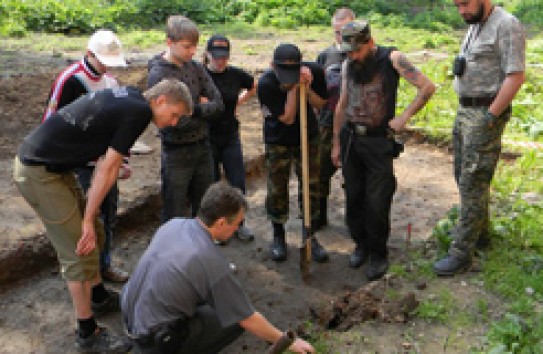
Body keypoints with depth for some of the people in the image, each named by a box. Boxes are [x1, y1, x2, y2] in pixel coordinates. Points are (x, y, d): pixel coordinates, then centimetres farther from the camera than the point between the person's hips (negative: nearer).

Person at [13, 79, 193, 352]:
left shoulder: (128, 96, 9)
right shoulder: (140, 111, -17)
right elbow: (107, 168, -16)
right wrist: (88, 219, -10)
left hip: (53, 163, 10)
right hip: (38, 172, -10)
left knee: (93, 234, 19)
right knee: (79, 251, -3)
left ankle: (99, 298, 39)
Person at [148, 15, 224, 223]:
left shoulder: (196, 68, 3)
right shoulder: (158, 75, -13)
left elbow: (218, 104, -1)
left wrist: (194, 110, -15)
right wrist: (204, 113, -8)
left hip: (203, 148, 6)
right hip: (177, 153, -5)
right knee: (175, 216, 5)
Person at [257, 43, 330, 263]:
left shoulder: (314, 71, -19)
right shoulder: (266, 84, -26)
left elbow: (320, 104, -6)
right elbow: (287, 117, -24)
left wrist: (307, 87, -25)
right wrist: (294, 87, -34)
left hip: (308, 137, 2)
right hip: (278, 141, -2)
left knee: (311, 187, 5)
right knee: (277, 190, 4)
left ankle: (310, 237, 21)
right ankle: (278, 237, 23)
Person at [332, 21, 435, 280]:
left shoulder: (391, 59, -8)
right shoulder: (348, 66, 6)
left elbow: (427, 87, -10)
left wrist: (404, 116, -15)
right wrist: (336, 144, 14)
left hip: (378, 142, -4)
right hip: (350, 139, 5)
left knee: (377, 203, -1)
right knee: (353, 198, 10)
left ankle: (378, 254, 18)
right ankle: (361, 245, 30)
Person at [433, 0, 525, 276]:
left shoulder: (506, 26, -13)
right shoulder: (474, 26, 15)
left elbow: (515, 77, -19)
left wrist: (490, 116, -20)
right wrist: (465, 109, 12)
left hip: (486, 114, -9)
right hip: (464, 110, 9)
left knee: (472, 184, -6)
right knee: (464, 177, 16)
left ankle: (461, 253, 0)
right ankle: (479, 233, 33)